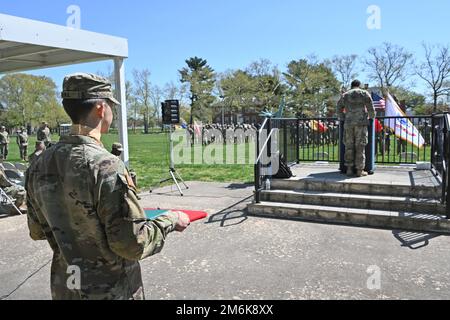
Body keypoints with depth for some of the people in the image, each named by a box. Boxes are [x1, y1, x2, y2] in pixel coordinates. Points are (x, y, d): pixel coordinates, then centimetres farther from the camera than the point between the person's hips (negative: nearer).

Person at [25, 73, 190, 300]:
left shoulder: (39, 166, -5)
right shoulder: (106, 166, -26)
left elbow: (37, 231, 6)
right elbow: (133, 245, -23)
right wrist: (170, 221, -9)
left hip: (64, 288, 6)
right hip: (111, 292, -6)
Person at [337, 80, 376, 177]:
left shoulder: (345, 95, 16)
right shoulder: (365, 94, 8)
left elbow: (339, 110, 16)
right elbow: (371, 109, 4)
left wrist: (343, 119, 28)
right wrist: (371, 117, 21)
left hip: (348, 123, 3)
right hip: (361, 123, -2)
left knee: (349, 147, 6)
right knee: (360, 147, -2)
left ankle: (349, 169, 4)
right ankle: (360, 170, -1)